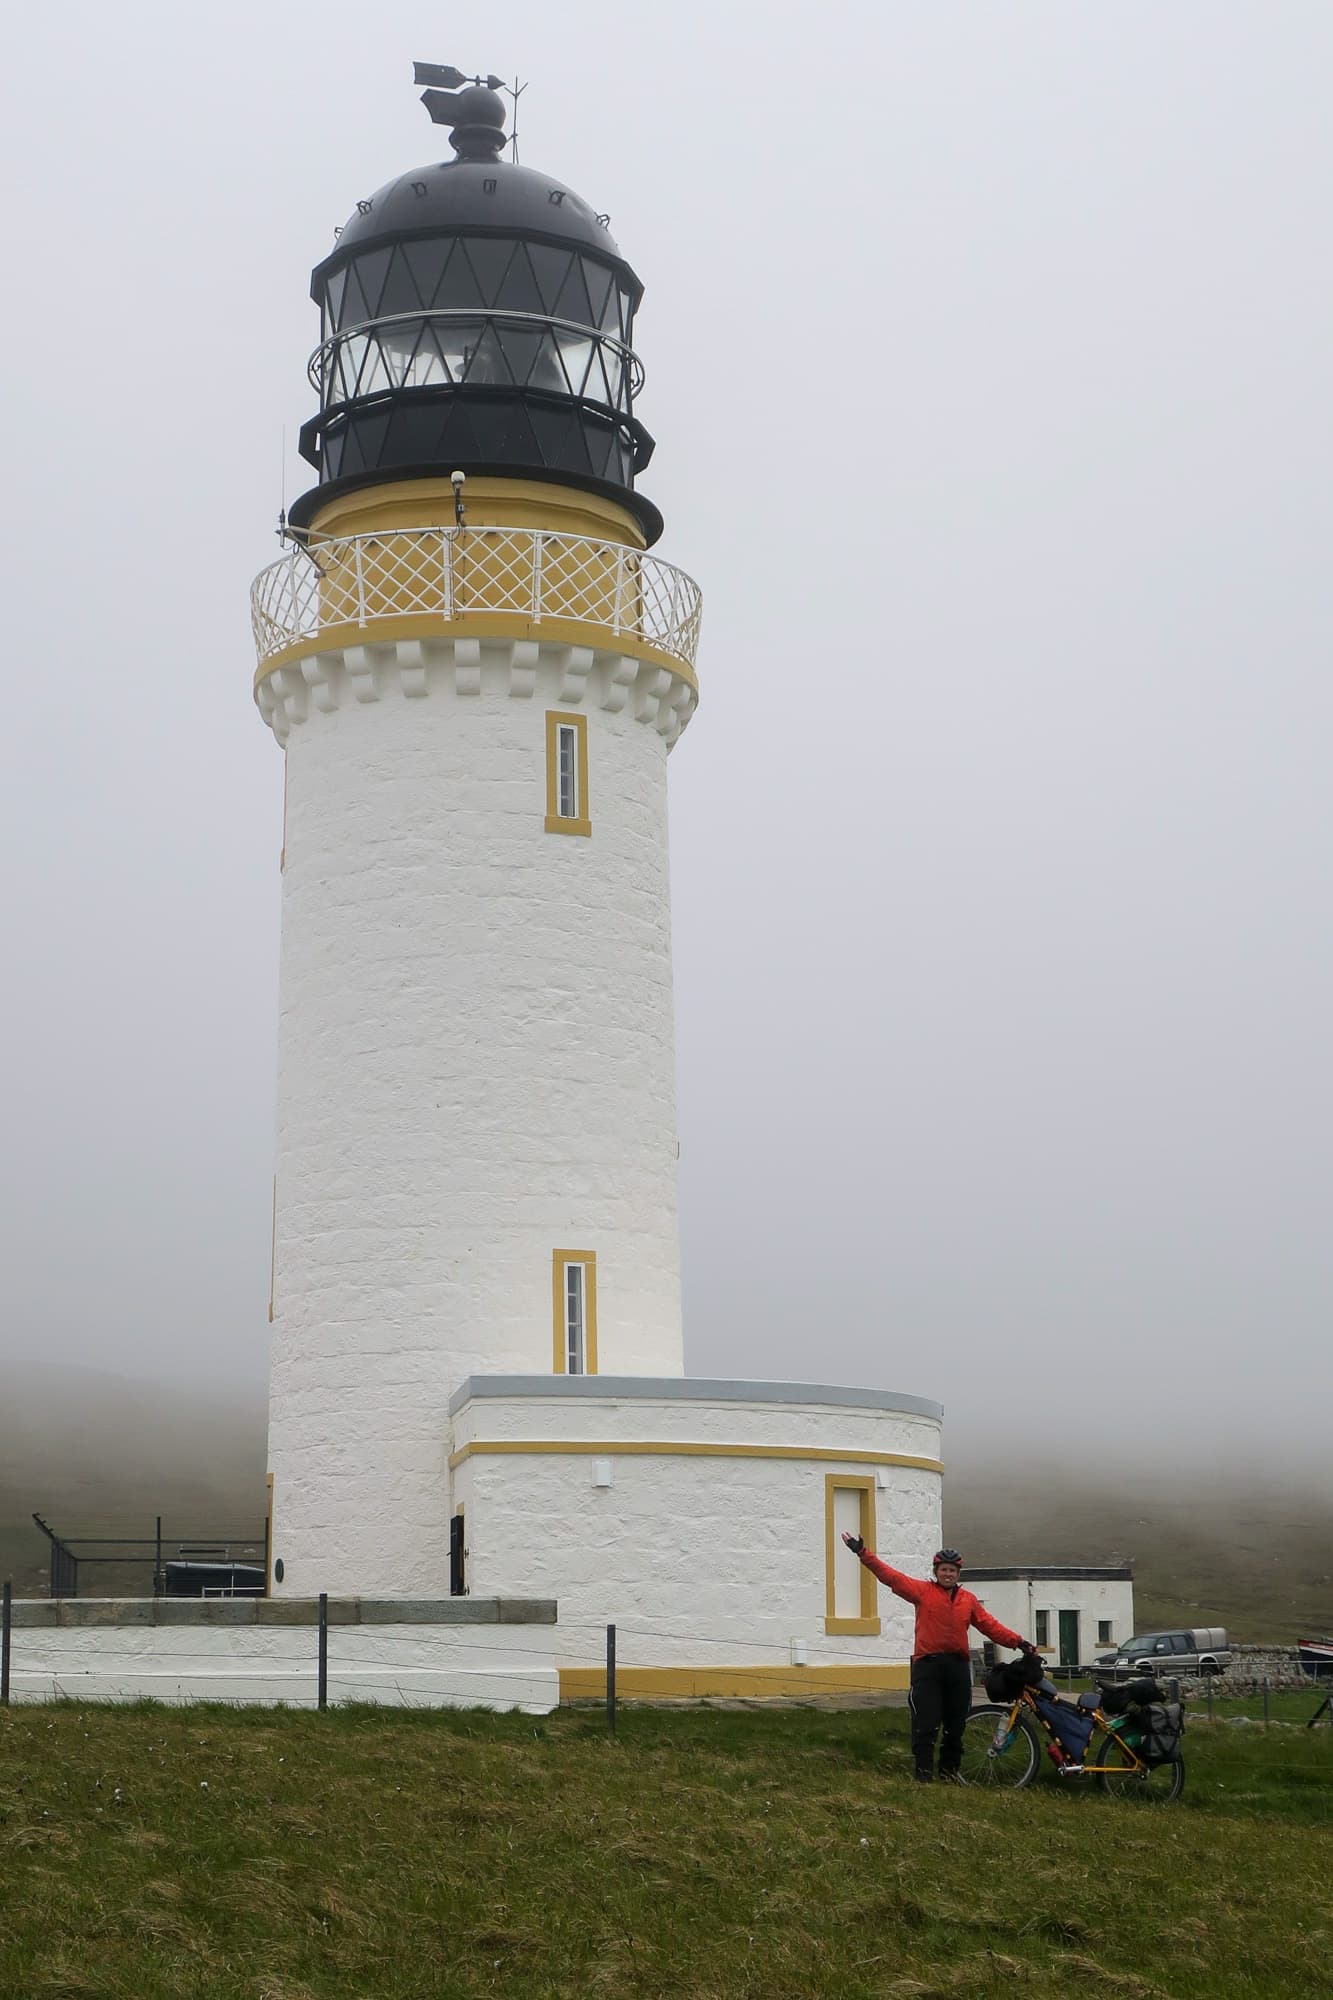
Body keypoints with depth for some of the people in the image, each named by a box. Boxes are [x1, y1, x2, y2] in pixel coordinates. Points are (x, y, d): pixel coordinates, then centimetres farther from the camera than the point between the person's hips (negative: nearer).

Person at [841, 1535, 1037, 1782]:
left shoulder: (968, 1600, 12)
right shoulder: (923, 1591, 2)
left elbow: (990, 1625, 12)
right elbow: (891, 1576, -6)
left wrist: (1017, 1642, 3)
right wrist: (863, 1554, -14)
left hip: (958, 1667, 4)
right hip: (927, 1665, -4)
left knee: (955, 1725, 11)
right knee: (926, 1724, -6)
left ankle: (950, 1772, 23)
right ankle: (924, 1775, -2)